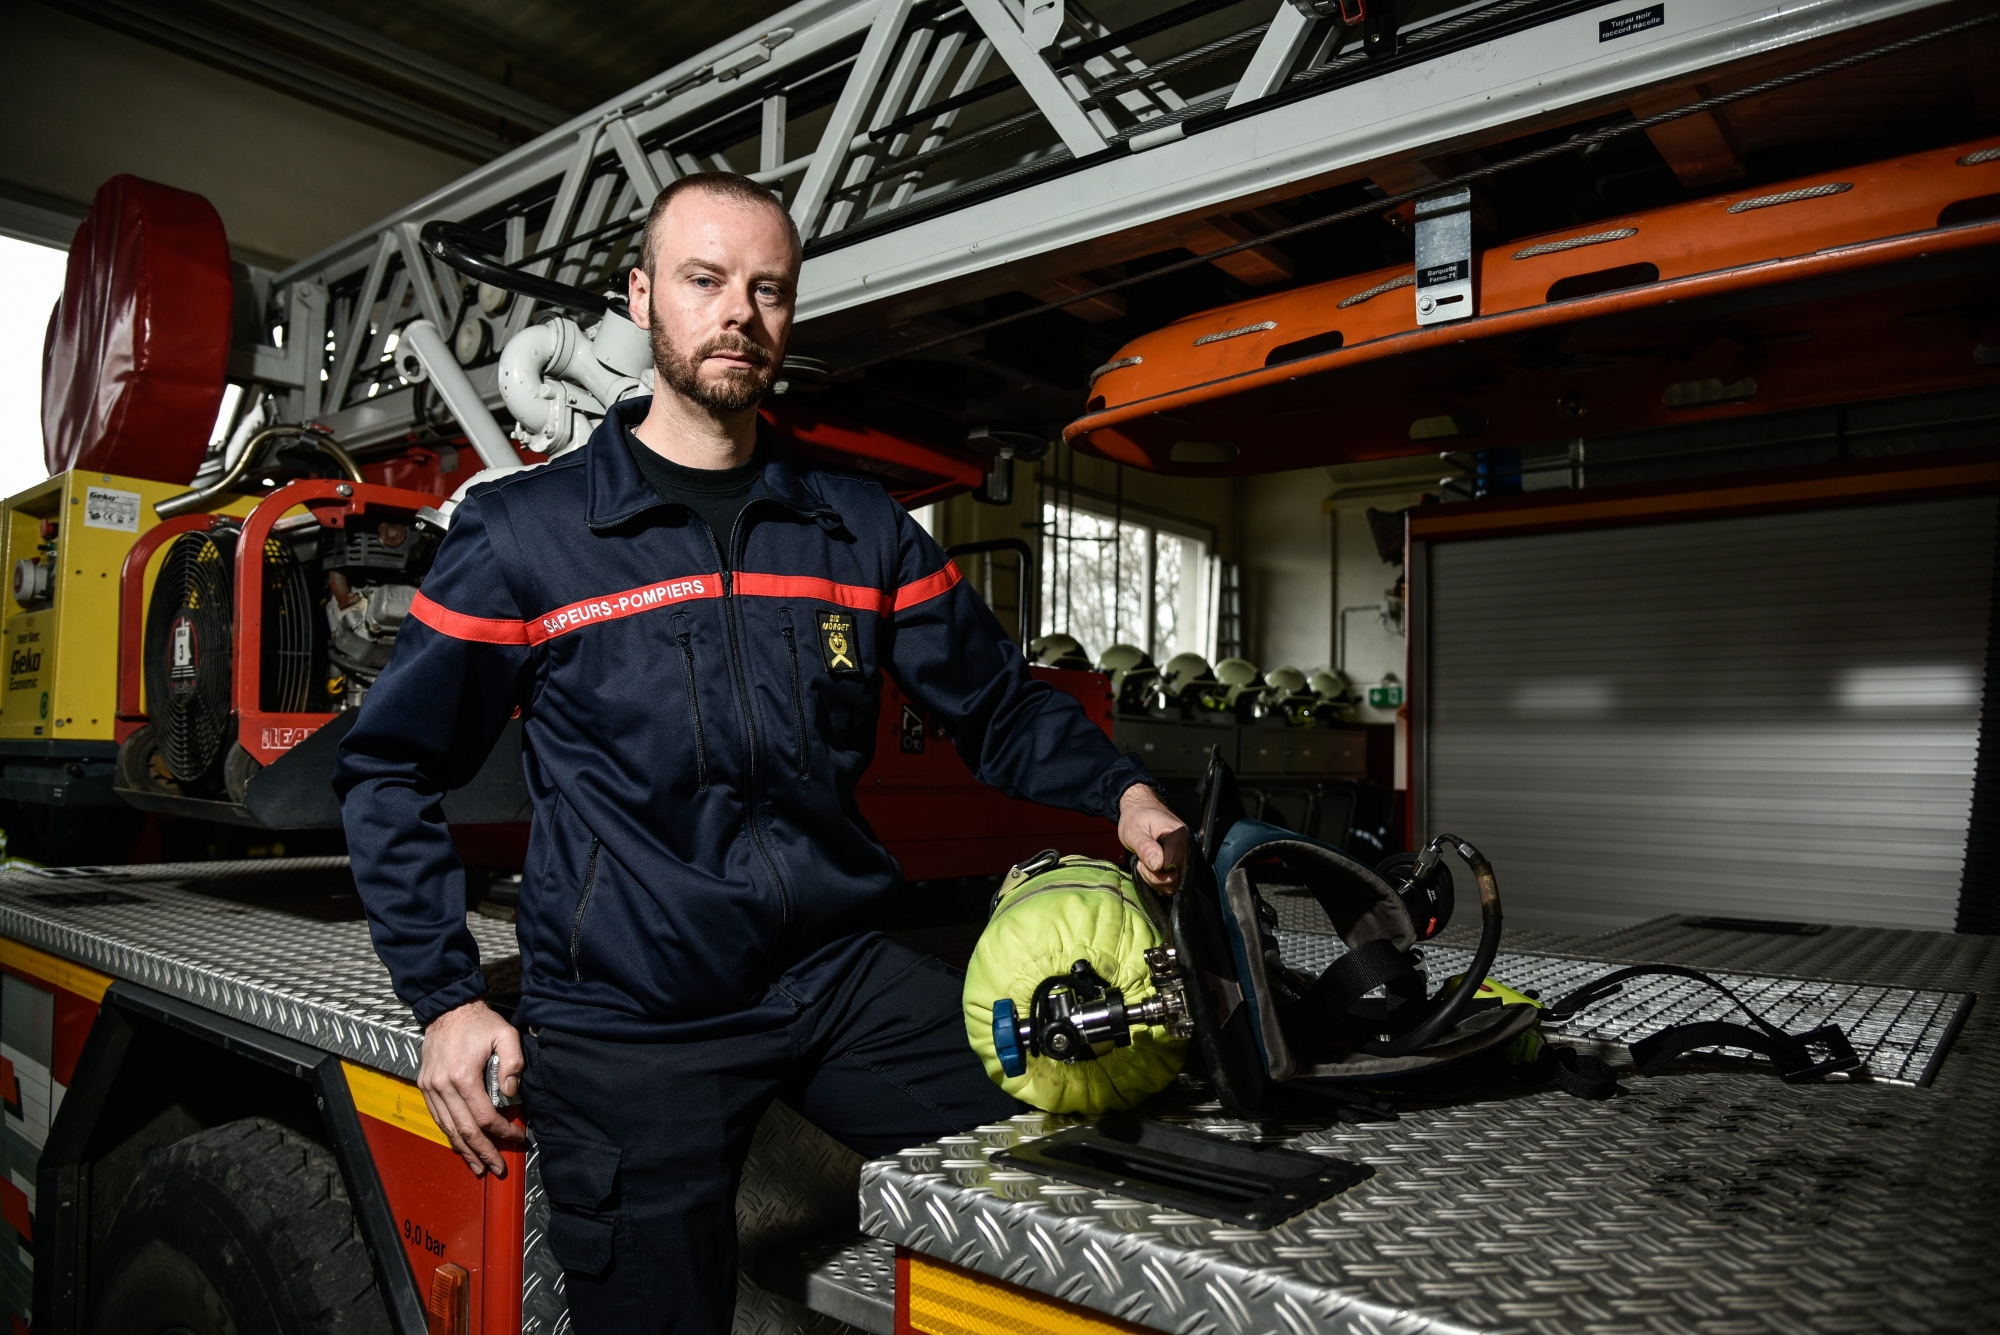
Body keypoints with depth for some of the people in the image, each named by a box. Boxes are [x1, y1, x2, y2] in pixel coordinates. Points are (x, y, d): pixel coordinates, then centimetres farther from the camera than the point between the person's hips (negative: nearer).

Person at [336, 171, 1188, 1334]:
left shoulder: (863, 529, 6)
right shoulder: (526, 532, -2)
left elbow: (999, 705, 10)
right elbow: (392, 770, 3)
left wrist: (1122, 792, -8)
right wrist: (447, 999, -3)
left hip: (844, 977, 3)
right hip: (627, 1030, -2)